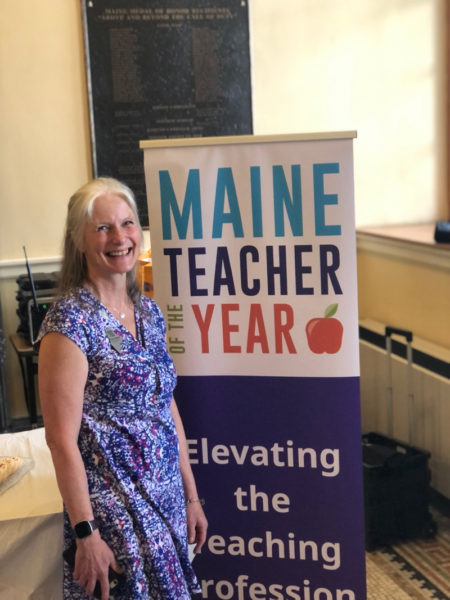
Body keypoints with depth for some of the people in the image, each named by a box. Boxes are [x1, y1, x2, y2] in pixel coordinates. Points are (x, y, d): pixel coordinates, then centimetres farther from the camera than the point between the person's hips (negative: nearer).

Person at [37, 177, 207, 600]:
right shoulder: (71, 320, -16)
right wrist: (85, 533, -16)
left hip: (168, 500, 7)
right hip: (113, 509, -6)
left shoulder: (148, 312, 5)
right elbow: (62, 438, -17)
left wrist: (191, 495, 12)